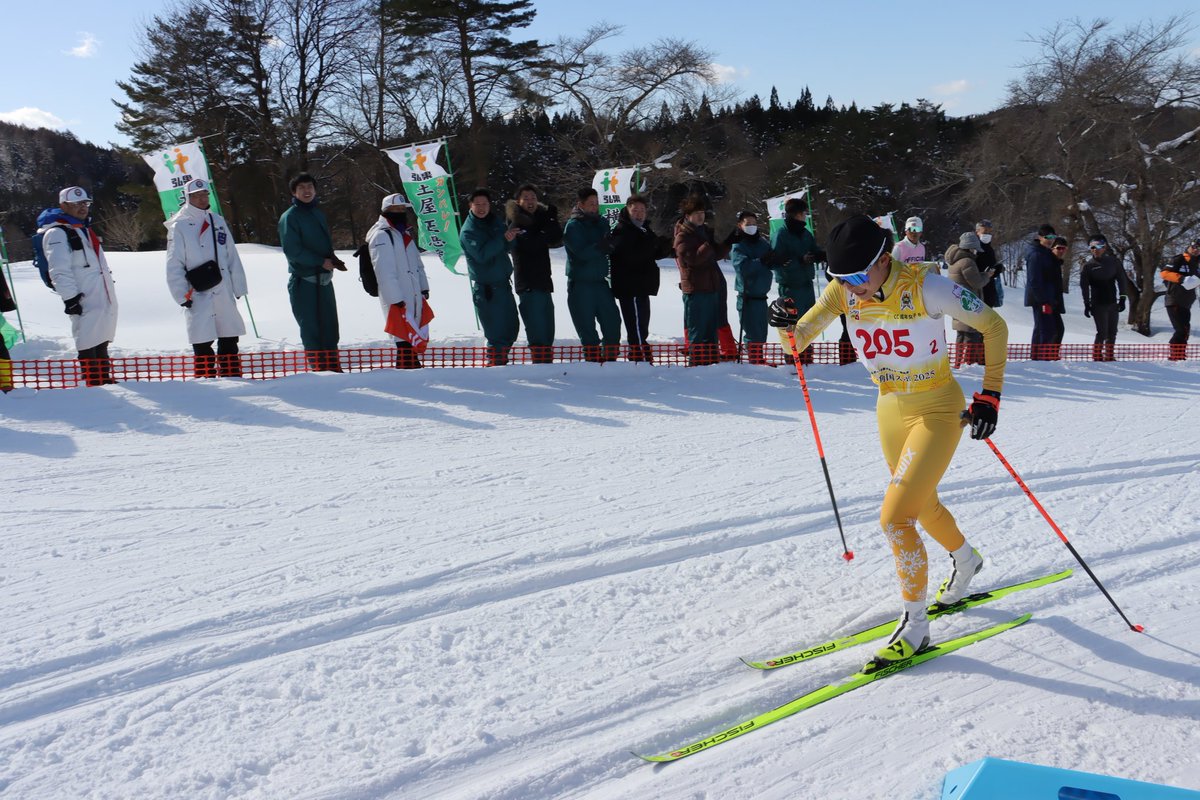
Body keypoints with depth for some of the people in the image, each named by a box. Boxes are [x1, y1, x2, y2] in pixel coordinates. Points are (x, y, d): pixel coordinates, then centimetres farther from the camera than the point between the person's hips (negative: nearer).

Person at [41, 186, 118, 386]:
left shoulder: (84, 230, 22)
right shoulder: (57, 233, -8)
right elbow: (59, 271, -16)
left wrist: (110, 294, 27)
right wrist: (70, 298, -22)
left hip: (104, 300, 9)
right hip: (86, 303, -9)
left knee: (102, 343, 14)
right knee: (89, 347, -10)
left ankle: (105, 381, 21)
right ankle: (94, 384, -9)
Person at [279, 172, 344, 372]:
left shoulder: (318, 213, 15)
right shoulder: (290, 217, -6)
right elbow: (292, 250, -13)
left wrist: (333, 259, 3)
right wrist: (321, 261, -16)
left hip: (324, 278, 7)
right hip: (303, 280, -7)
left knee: (329, 325, 10)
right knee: (311, 327, -5)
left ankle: (333, 367, 17)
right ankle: (319, 368, 0)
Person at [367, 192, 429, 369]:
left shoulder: (405, 234, 20)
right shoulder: (381, 236, -10)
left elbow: (418, 264, 26)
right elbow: (384, 272, -17)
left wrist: (424, 288, 16)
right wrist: (396, 299, -21)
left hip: (414, 296, 10)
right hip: (398, 300, -10)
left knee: (419, 339, 15)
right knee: (405, 342, -12)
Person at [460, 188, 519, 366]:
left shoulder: (495, 221, 9)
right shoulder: (468, 231, -10)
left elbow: (509, 247, 5)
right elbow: (481, 254, -24)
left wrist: (511, 236, -17)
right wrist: (503, 239, -28)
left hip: (503, 282, 7)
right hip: (485, 287, -7)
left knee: (512, 327, 14)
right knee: (496, 331, -8)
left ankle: (501, 358, 29)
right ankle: (495, 364, 3)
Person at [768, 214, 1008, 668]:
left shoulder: (926, 287, -26)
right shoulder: (843, 291, -12)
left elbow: (994, 327, -14)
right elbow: (799, 341, -9)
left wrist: (989, 396, -15)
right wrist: (785, 323, -33)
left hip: (937, 412, -6)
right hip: (890, 411, 6)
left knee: (895, 518, -15)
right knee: (921, 503, 26)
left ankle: (914, 626, 3)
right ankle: (966, 560, 57)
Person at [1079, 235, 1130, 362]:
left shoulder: (1113, 262, 4)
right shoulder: (1088, 266, -1)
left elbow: (1122, 280, 7)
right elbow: (1084, 286, -1)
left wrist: (1122, 298, 1)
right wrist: (1087, 304, -6)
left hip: (1113, 303, 3)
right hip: (1098, 305, -3)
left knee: (1112, 332, 7)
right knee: (1102, 332, -9)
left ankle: (1109, 356, 18)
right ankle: (1097, 357, 1)